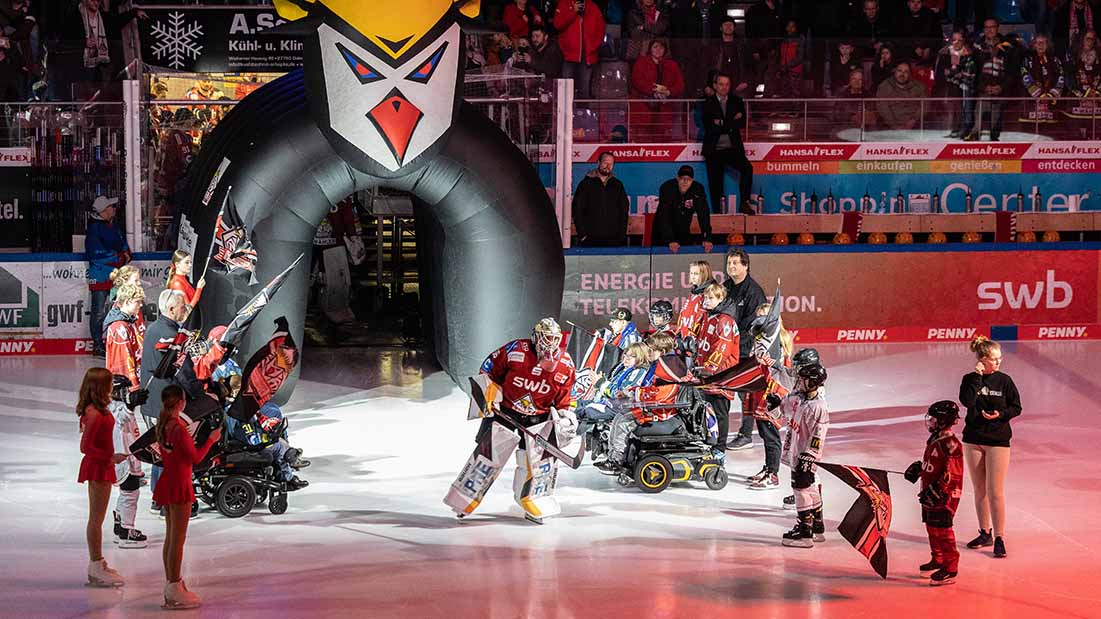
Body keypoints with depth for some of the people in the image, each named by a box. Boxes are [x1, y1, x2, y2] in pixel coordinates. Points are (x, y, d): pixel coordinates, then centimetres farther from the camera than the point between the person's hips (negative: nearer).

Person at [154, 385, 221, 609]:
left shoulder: (162, 425, 5)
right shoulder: (179, 428, -20)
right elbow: (195, 458, -14)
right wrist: (211, 440, -3)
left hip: (166, 482, 9)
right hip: (179, 485, -9)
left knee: (170, 538, 15)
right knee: (178, 539, -3)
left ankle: (171, 585, 20)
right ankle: (175, 590, 0)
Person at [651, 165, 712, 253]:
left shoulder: (698, 189, -15)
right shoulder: (667, 188, -24)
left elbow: (703, 215, -18)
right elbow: (664, 216, -30)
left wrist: (707, 239, -29)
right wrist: (671, 241, -40)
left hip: (683, 234, 3)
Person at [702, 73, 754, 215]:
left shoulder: (737, 101, 11)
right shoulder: (708, 104, 4)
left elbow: (741, 123, -1)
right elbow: (709, 127, -8)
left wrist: (722, 124, -12)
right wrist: (731, 125, -11)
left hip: (733, 149, 1)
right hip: (714, 151, -1)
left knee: (747, 168, -24)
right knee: (715, 186, -3)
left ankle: (744, 204, -19)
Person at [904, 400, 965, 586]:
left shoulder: (950, 445, -20)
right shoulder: (934, 439, 11)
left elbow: (952, 473, -23)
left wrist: (937, 491, -26)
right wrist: (917, 468, 15)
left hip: (945, 496, -10)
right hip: (930, 494, 10)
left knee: (942, 530, -10)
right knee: (931, 528, 19)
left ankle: (950, 570, -6)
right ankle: (937, 560, 35)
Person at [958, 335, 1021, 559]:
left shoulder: (1004, 380, -4)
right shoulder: (970, 379, -1)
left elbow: (1016, 407, 2)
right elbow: (966, 401, -18)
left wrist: (1000, 414, -15)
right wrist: (977, 377, -18)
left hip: (998, 440, -3)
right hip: (973, 439, 3)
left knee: (995, 492, -7)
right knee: (979, 490, 11)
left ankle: (999, 538, -1)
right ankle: (985, 533, 23)